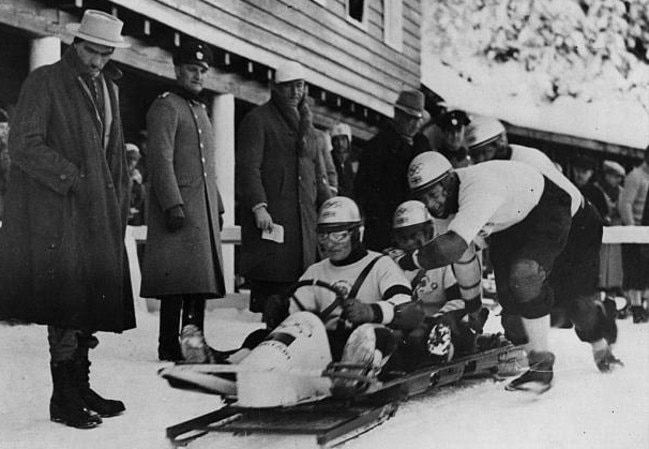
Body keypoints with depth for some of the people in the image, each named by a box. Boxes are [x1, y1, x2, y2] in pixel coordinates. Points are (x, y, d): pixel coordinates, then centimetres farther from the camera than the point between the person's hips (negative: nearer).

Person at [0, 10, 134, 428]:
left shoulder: (109, 88, 19)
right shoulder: (45, 81, -3)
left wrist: (120, 206, 14)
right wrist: (73, 179, -16)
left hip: (99, 214, 7)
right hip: (57, 213, -7)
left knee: (92, 303, 6)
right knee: (67, 306, -8)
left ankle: (80, 388, 16)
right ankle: (64, 398, 1)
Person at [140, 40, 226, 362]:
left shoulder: (199, 110, 24)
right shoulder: (166, 106, -4)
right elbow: (161, 160, -14)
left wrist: (217, 207, 22)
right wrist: (172, 204, -21)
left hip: (204, 209, 9)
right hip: (179, 207, -8)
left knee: (200, 279, 7)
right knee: (178, 280, -9)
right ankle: (170, 347, -4)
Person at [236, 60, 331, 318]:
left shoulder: (304, 123, 24)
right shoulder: (258, 120, 0)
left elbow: (316, 170, 28)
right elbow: (248, 167, -9)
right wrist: (258, 206, -20)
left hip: (304, 218, 7)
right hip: (271, 216, -7)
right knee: (270, 284, -11)